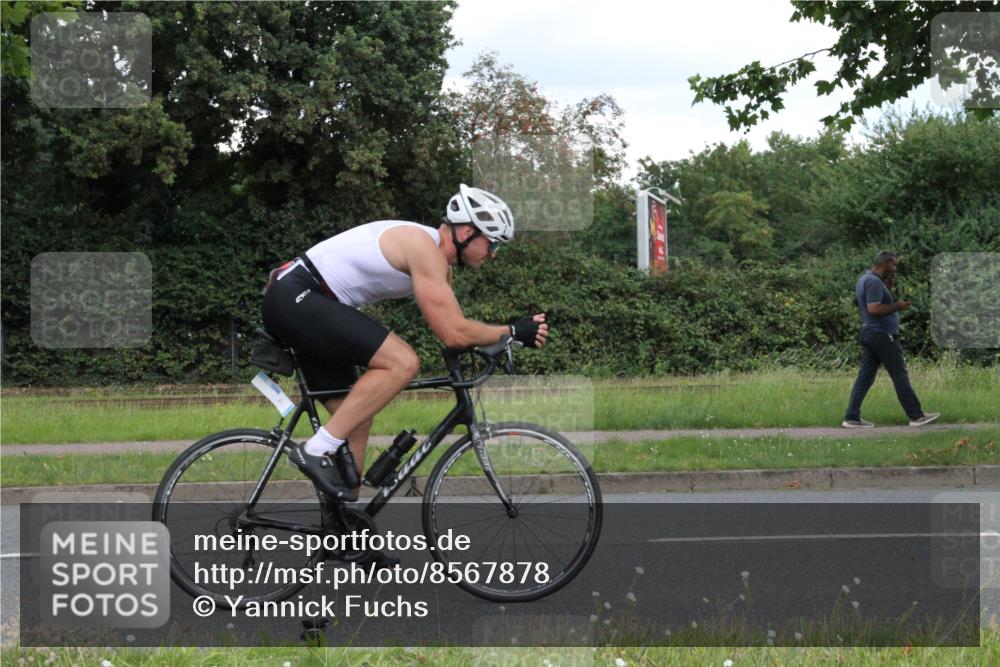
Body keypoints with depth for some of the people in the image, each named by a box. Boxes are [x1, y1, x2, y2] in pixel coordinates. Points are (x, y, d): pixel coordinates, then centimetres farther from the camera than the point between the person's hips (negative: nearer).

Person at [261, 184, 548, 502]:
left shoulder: (434, 257, 15)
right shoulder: (426, 249, -16)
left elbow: (453, 326, 23)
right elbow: (453, 333, -19)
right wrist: (513, 331, -9)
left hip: (289, 305, 11)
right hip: (296, 298, -11)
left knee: (357, 418, 11)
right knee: (402, 362, -21)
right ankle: (317, 451, -18)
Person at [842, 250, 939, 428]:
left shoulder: (864, 279, 15)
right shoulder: (875, 282, -17)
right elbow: (874, 309, -26)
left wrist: (888, 287, 13)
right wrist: (897, 306, -17)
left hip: (868, 333, 10)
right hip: (883, 335, -10)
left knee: (865, 376, 6)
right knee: (900, 376, -3)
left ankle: (852, 418, 2)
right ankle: (916, 416, 2)